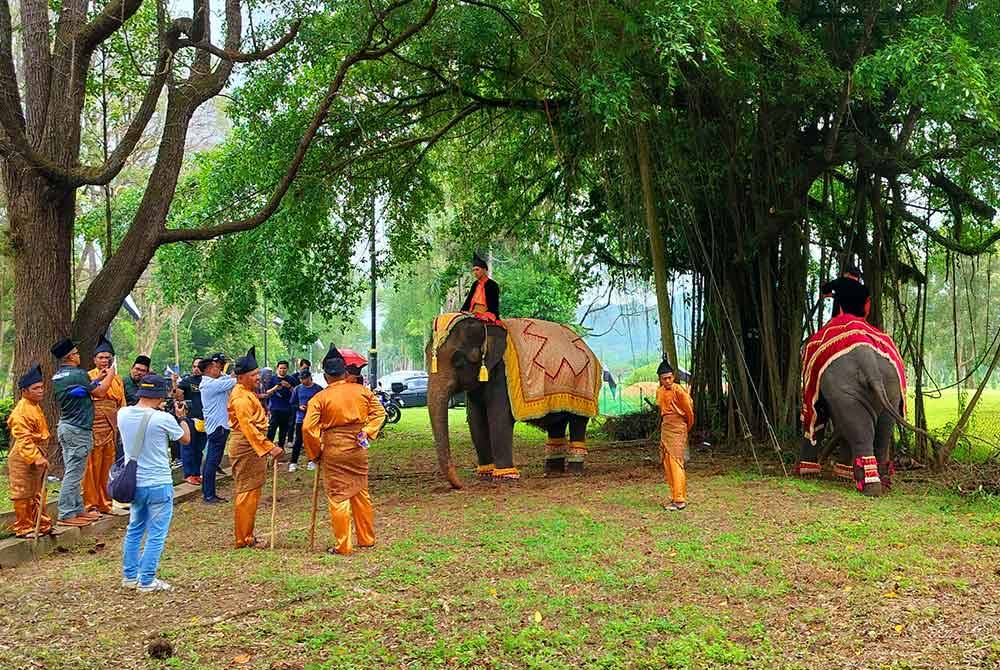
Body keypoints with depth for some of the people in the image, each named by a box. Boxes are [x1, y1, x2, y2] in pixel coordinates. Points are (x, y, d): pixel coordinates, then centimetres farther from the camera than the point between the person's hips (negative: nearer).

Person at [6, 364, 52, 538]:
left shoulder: (35, 407, 13)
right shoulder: (21, 411, -18)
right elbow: (23, 439, -24)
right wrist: (35, 457, -29)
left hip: (37, 456, 10)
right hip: (23, 460, -10)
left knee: (36, 494, 16)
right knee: (23, 495, -1)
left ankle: (41, 524, 24)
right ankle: (23, 528, 7)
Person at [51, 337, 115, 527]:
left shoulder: (57, 376, 10)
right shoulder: (77, 374, -18)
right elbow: (100, 392, -7)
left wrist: (97, 378, 20)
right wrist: (109, 376, 8)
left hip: (65, 426, 10)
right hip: (78, 430, -10)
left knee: (72, 472, 14)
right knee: (73, 474, -5)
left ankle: (78, 510, 22)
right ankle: (66, 515, -2)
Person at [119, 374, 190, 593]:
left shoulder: (123, 414, -4)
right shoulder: (163, 419, -19)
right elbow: (186, 439, -1)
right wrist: (181, 417, 13)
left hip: (133, 482, 6)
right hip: (158, 484, -6)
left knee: (134, 530, 21)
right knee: (156, 535, 4)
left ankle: (130, 576, 28)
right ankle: (147, 581, 8)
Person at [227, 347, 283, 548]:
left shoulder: (247, 393, 16)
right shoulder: (241, 397, -18)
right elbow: (248, 427, -26)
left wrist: (267, 445, 22)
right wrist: (269, 447, -29)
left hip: (252, 446, 11)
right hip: (246, 447, -11)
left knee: (249, 492, 15)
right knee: (247, 492, -5)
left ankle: (246, 536, 23)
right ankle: (244, 539, 1)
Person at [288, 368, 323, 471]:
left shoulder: (318, 388, -4)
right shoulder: (297, 389, 4)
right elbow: (292, 403, 10)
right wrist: (299, 407, -9)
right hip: (300, 419, 1)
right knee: (298, 441, 1)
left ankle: (311, 461, 19)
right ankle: (293, 462, 5)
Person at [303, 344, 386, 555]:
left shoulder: (320, 398, -9)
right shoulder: (363, 391, 2)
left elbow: (308, 428, -13)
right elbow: (379, 412, 4)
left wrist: (315, 453, -1)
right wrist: (367, 433, 1)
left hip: (334, 451, -4)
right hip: (359, 449, 4)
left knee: (338, 497, 3)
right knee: (361, 493, 17)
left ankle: (343, 545, 6)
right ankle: (367, 539, 26)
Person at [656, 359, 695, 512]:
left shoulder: (677, 389, -13)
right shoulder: (659, 391, 10)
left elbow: (689, 408, -6)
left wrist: (688, 426, 6)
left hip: (677, 428, -8)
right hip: (665, 428, 8)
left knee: (676, 463, -12)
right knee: (667, 464, 11)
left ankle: (680, 500, -12)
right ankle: (675, 497, 19)